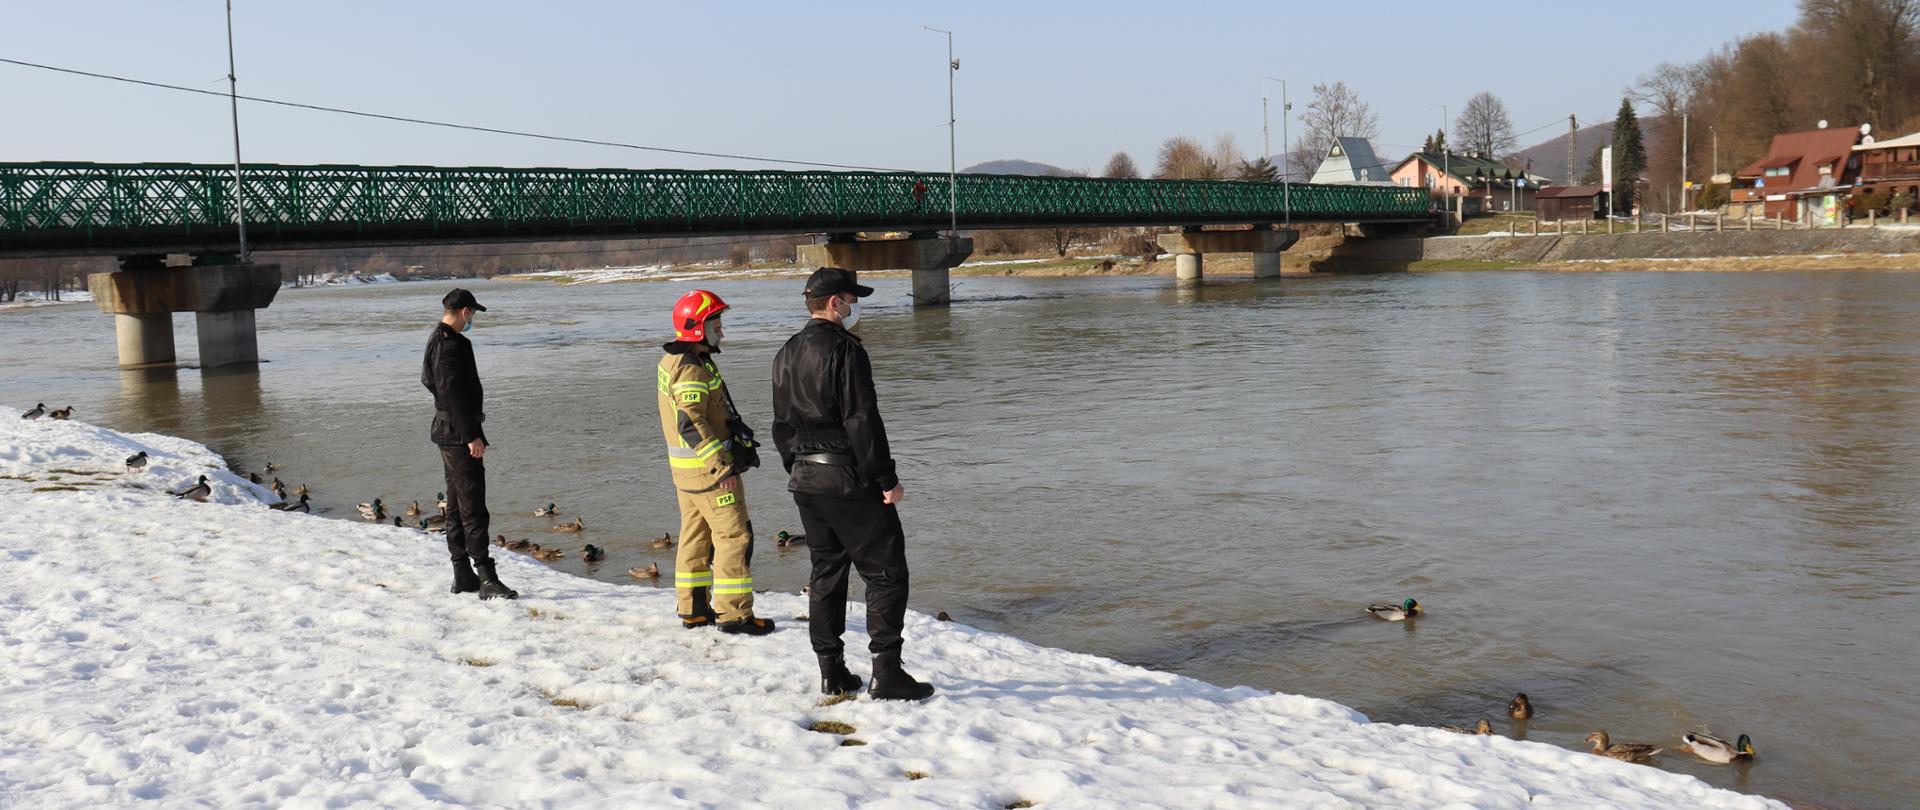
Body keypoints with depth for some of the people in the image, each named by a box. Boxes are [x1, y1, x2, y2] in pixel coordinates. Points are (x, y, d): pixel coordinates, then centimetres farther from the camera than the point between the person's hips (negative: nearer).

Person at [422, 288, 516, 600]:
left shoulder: (436, 340, 15)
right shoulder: (451, 344, -18)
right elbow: (453, 392, -24)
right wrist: (471, 435, -24)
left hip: (447, 431, 11)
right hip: (459, 433, -11)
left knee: (456, 504, 14)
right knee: (473, 506, -12)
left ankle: (463, 576, 20)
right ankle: (486, 579, -13)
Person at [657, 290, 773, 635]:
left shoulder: (673, 360, 13)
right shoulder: (691, 369, -19)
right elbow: (691, 422, -28)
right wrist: (720, 464, -30)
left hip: (685, 465, 10)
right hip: (707, 466, -10)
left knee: (696, 534, 16)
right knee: (734, 534, -5)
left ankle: (693, 609, 24)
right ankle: (734, 613, -3)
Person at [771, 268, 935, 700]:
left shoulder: (787, 354, 12)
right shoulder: (845, 349, -14)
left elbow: (782, 425, 16)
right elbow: (862, 420, -18)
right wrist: (887, 479, -15)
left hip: (806, 480, 8)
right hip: (849, 478, -8)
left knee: (826, 573, 15)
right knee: (886, 572, -1)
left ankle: (832, 673, 18)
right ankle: (887, 673, -3)